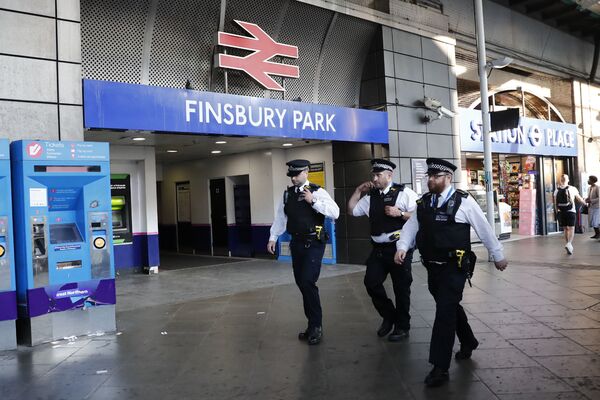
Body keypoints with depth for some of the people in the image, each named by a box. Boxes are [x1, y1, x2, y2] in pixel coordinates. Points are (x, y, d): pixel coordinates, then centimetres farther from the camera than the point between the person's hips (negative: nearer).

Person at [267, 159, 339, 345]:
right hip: (296, 243, 6)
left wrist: (313, 201, -21)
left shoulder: (317, 191, -7)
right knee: (301, 284, 10)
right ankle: (312, 325, 24)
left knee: (308, 282, -14)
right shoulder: (288, 193, 11)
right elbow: (280, 216, 15)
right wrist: (273, 237, 10)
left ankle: (316, 326, 2)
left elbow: (335, 213, -18)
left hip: (314, 244, -6)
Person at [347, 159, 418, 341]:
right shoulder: (370, 197, 11)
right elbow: (352, 210, 16)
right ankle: (388, 317, 23)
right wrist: (358, 190, 8)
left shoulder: (404, 193, -4)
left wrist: (400, 213, -20)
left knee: (401, 287, 5)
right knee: (371, 282, -1)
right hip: (378, 248, 5)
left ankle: (402, 327, 23)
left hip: (399, 247, -5)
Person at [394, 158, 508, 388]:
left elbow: (484, 229, -1)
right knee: (450, 307, 21)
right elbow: (411, 226, 2)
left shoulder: (463, 201, -9)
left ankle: (440, 367, -1)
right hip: (432, 267, 6)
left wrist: (497, 256, 6)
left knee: (445, 312, -8)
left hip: (454, 268, -6)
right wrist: (402, 247, -16)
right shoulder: (423, 203, 7)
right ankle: (468, 342, 46)